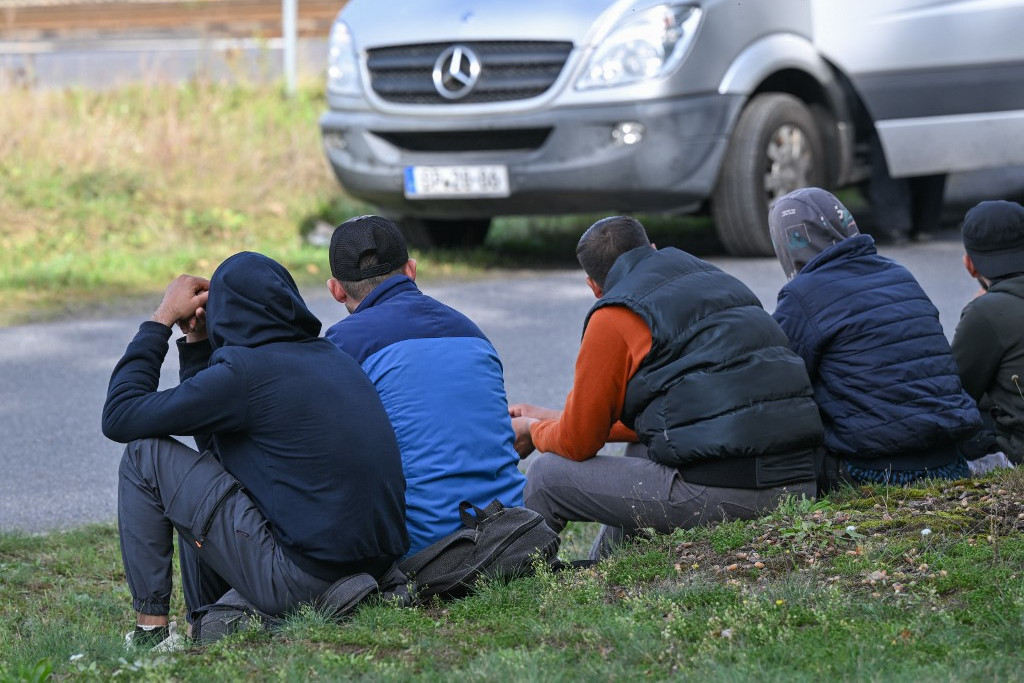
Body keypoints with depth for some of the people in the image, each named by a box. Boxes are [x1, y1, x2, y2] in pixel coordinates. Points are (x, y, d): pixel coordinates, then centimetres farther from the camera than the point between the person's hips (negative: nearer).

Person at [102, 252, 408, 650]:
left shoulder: (246, 370, -12)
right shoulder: (330, 357, 14)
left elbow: (119, 417, -4)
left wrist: (163, 317, 5)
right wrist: (197, 343, 21)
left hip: (300, 580, -9)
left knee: (144, 454, 1)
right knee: (207, 462, 26)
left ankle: (150, 631, 4)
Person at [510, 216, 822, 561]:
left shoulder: (614, 318, -1)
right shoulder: (720, 282, 23)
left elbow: (577, 444, 6)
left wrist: (533, 429, 29)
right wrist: (553, 418, 39)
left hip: (719, 493, -8)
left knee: (547, 476, 9)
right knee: (640, 452, 36)